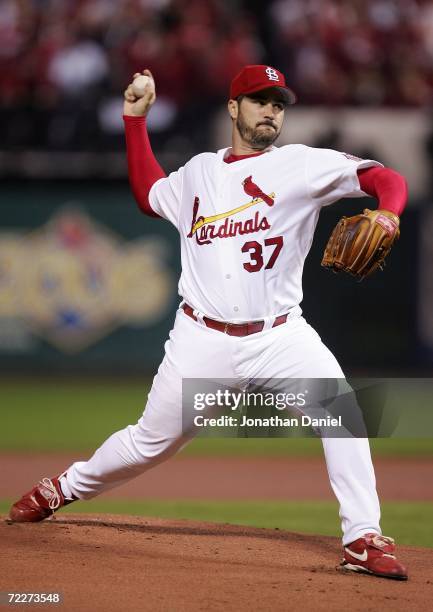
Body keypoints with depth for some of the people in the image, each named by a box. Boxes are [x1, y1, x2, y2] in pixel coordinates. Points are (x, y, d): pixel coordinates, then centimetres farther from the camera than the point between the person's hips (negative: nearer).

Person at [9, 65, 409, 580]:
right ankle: (66, 488, 38)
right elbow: (148, 194, 30)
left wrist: (385, 215, -32)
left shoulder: (302, 165, -1)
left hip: (279, 337, -2)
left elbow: (386, 179, -9)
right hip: (203, 340, 2)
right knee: (151, 441, 10)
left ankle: (363, 539, -22)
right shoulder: (197, 173, 12)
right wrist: (135, 118, 25)